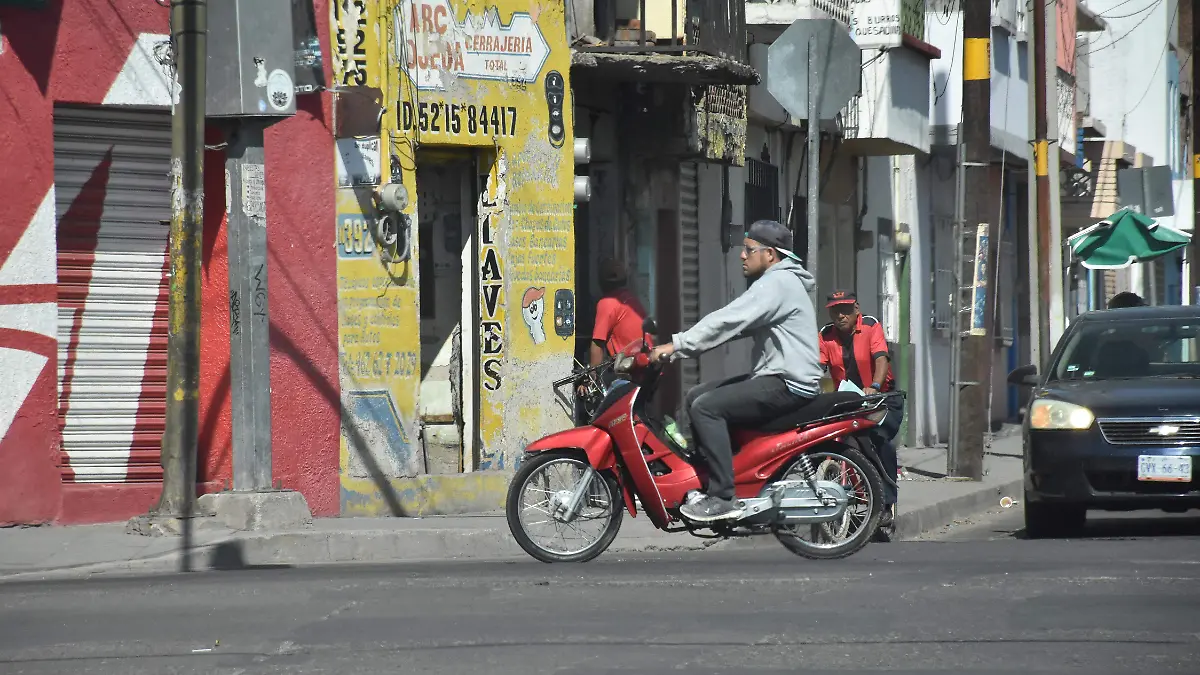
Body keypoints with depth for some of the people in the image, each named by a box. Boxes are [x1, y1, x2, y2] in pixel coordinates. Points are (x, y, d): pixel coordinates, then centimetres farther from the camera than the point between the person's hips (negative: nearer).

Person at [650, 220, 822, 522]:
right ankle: (706, 481, 8)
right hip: (774, 376, 11)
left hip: (788, 385, -11)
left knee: (706, 407, -21)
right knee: (696, 397, 11)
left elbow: (729, 320, -23)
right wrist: (680, 341, 8)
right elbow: (734, 323, 19)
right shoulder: (778, 281, 21)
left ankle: (722, 498, -26)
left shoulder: (777, 283, -14)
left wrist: (677, 345, -23)